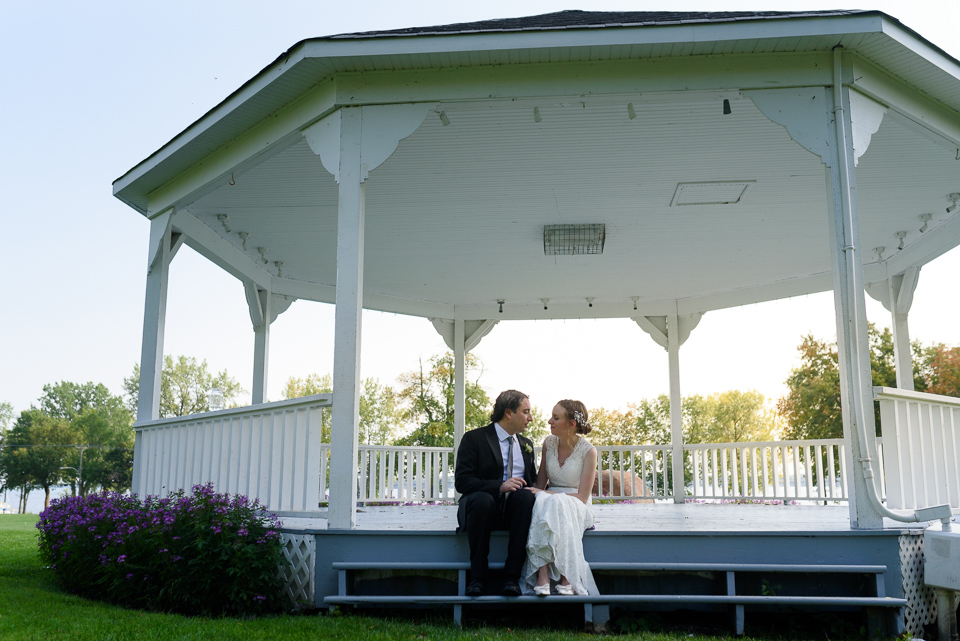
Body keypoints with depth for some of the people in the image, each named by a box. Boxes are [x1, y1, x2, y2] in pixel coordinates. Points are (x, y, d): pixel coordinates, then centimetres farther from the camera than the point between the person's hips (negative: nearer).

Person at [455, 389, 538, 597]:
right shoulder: (474, 438, 0)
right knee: (482, 500, -38)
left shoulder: (526, 444, 19)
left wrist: (534, 489, -4)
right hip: (484, 508, -4)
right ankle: (477, 577, -25)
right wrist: (499, 486, -23)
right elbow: (462, 481, -10)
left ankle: (512, 577, -30)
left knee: (525, 495, -31)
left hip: (514, 510, 4)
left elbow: (533, 480, 21)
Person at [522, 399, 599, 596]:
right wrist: (539, 495, -12)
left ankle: (566, 579, -36)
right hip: (550, 501, 3)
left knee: (557, 503, -38)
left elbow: (582, 497, -11)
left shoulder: (588, 451, -8)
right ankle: (542, 577, -43)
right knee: (540, 502, -34)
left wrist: (546, 494, -19)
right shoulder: (549, 443, 6)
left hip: (577, 508, -3)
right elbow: (540, 485, 11)